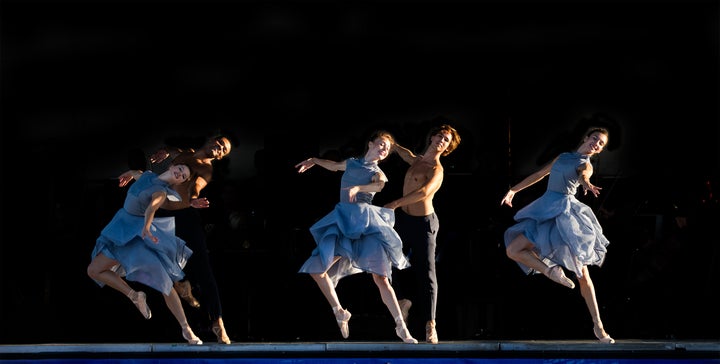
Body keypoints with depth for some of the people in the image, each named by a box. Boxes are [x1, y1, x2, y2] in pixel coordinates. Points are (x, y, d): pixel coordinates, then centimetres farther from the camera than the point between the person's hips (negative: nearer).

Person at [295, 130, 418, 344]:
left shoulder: (378, 174, 9)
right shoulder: (352, 163, 21)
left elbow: (378, 186, -17)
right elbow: (334, 166, 45)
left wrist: (358, 188, -35)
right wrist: (313, 161, 54)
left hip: (366, 226, -4)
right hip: (342, 226, 4)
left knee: (381, 278, -17)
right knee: (316, 270, -5)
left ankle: (401, 327, -14)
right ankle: (339, 313, 14)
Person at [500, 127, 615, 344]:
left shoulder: (586, 165, -1)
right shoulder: (563, 157, 16)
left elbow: (584, 175, -26)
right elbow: (539, 175, 26)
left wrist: (586, 185, -50)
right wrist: (513, 191, 26)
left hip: (565, 214, -5)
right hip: (545, 214, 5)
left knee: (582, 274, -7)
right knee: (512, 250, -8)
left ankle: (598, 326, -7)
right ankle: (550, 270, 0)